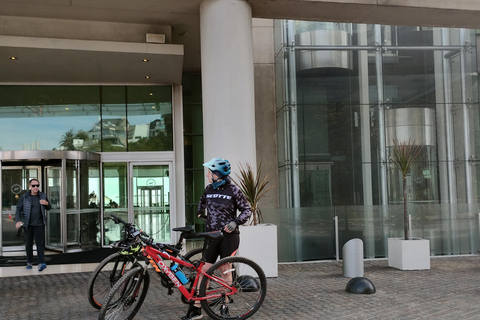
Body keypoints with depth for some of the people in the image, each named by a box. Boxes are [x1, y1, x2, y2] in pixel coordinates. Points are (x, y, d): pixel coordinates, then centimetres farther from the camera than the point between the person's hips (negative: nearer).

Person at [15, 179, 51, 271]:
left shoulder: (42, 196, 3)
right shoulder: (24, 197, -3)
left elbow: (48, 208, 12)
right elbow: (18, 210, -6)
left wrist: (46, 203, -11)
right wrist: (18, 221, -22)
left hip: (39, 224, 0)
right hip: (28, 225, 0)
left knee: (40, 243, -12)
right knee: (28, 244, 10)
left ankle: (41, 263, -21)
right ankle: (29, 262, 25)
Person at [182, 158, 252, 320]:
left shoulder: (233, 190, -9)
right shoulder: (209, 189, 5)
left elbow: (247, 209, -3)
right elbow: (202, 201, 29)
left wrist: (235, 222, -16)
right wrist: (200, 212, 17)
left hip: (229, 235, -4)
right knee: (204, 270, 0)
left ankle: (225, 306, 21)